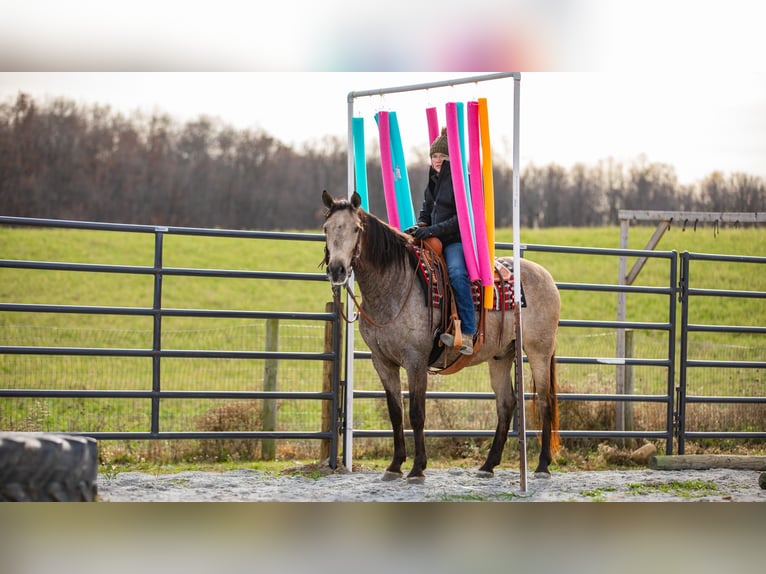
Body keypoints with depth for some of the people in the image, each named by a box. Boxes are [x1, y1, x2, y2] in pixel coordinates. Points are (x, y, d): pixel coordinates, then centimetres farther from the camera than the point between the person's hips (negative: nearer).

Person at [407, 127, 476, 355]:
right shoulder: (432, 182, 18)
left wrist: (433, 230, -22)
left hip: (457, 241, -9)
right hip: (434, 243, 9)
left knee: (457, 273, -34)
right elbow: (426, 212, 26)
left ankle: (467, 334, -38)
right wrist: (420, 226, 2)